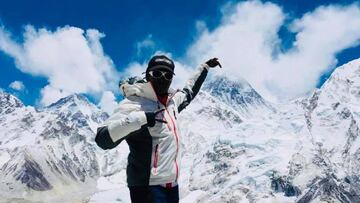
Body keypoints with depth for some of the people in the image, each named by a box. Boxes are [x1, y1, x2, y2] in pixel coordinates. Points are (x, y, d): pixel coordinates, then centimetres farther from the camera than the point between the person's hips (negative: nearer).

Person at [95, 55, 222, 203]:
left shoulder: (172, 101, 9)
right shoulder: (134, 104, -13)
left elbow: (189, 91, 32)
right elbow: (103, 139, -23)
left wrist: (205, 67, 38)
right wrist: (139, 118, -32)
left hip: (172, 184, 8)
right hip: (148, 188, -8)